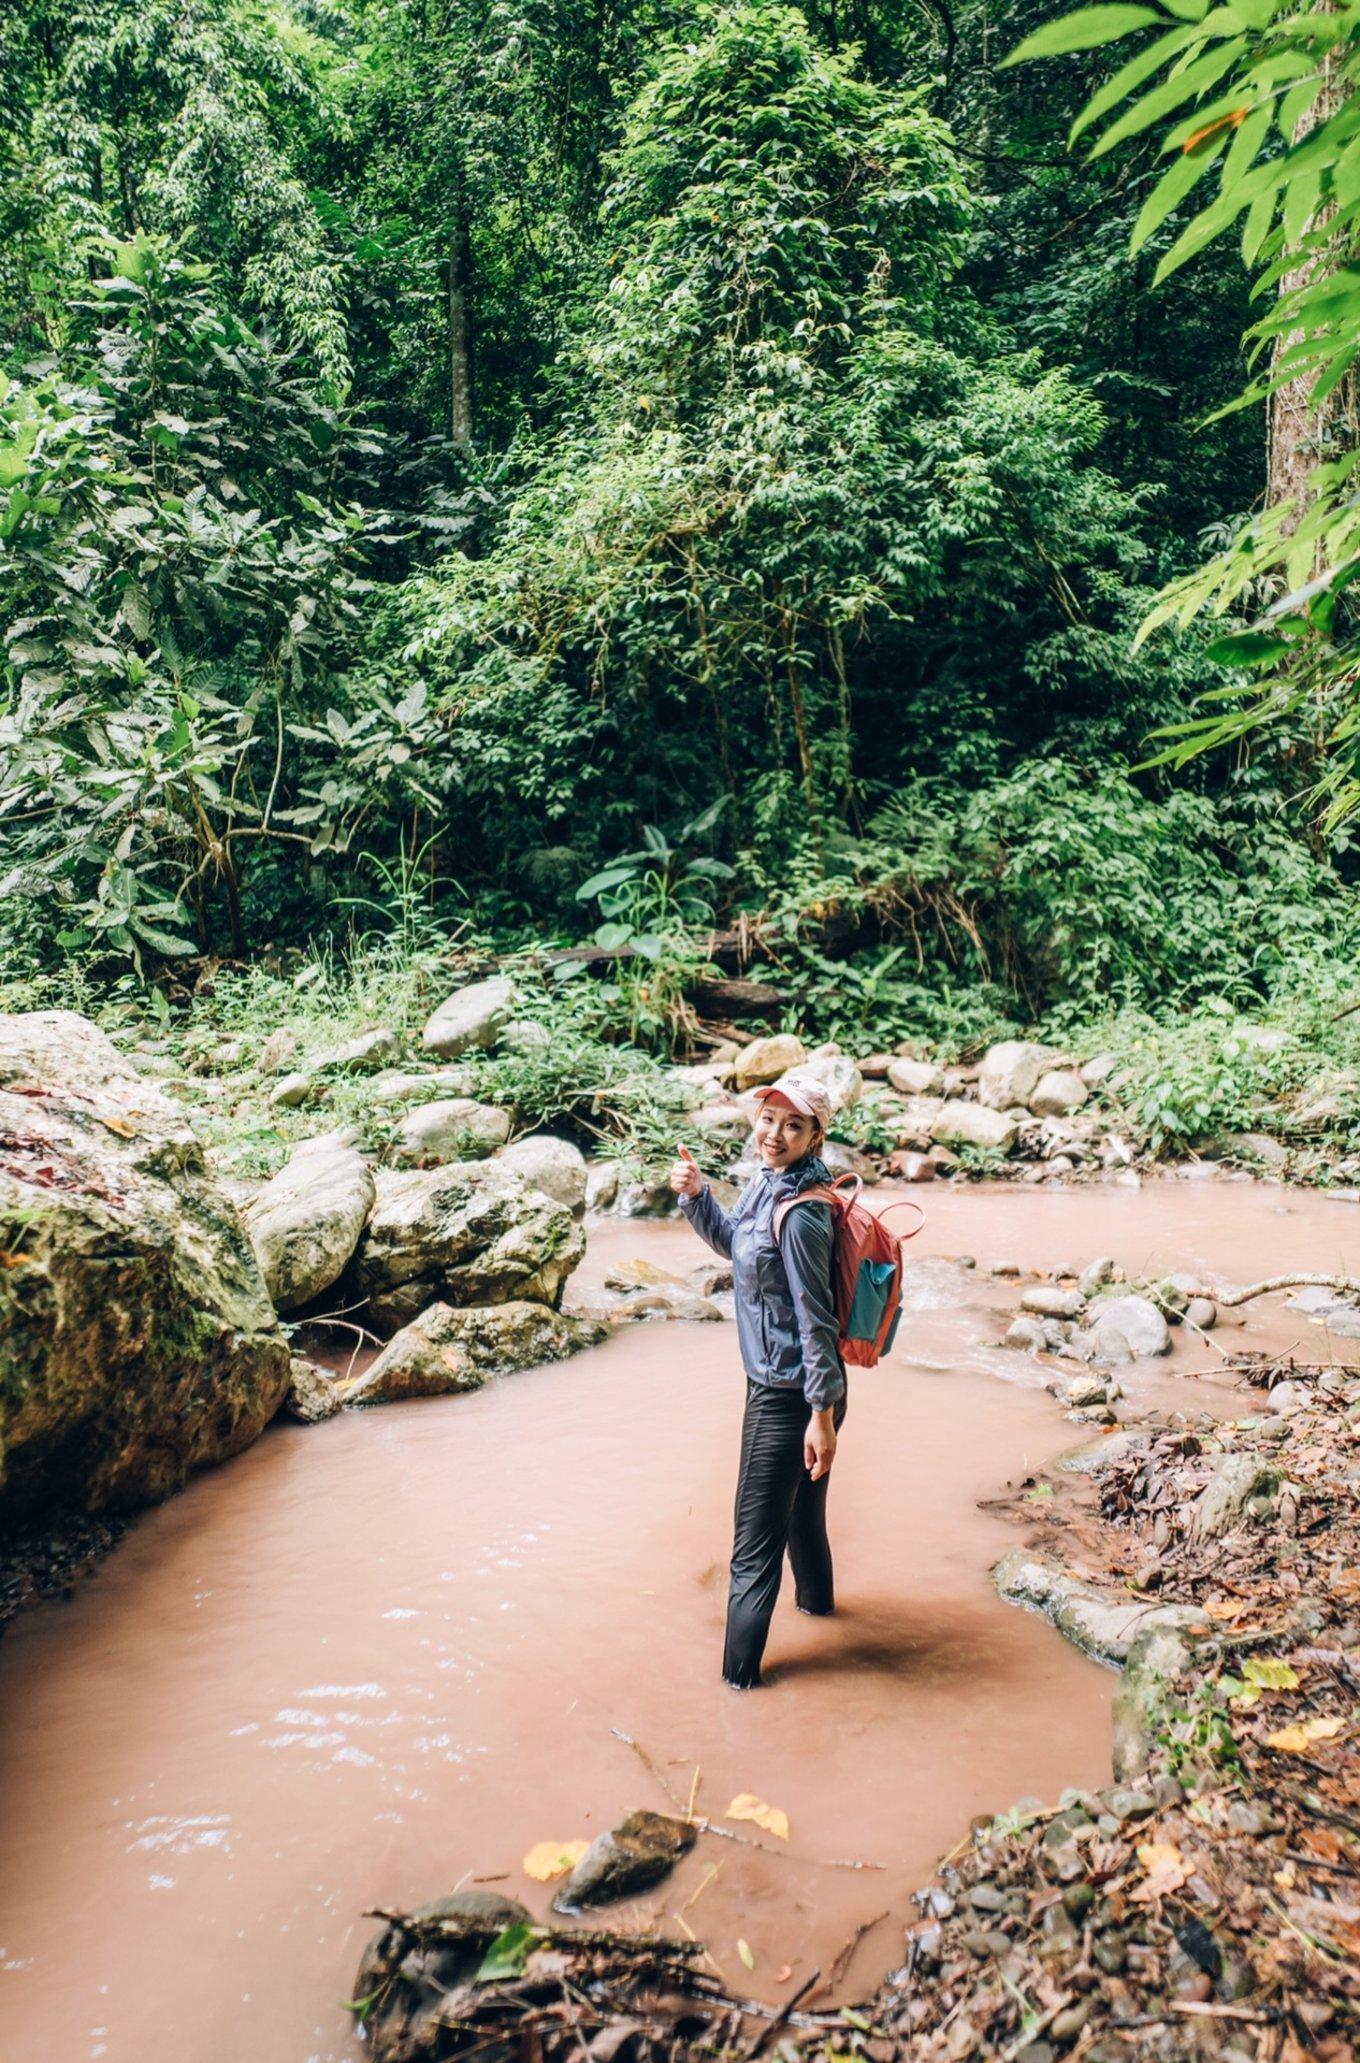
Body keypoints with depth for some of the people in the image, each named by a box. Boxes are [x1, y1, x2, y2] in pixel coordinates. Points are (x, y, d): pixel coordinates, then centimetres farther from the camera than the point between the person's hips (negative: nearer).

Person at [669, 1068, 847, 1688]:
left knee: (756, 1533, 3)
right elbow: (733, 1244, 19)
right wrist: (695, 1193, 3)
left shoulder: (800, 1216, -26)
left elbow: (816, 1318, -24)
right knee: (802, 1506, 30)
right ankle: (816, 1596, 52)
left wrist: (822, 1413, -21)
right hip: (776, 1382, 9)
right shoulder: (765, 1184, 1)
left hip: (788, 1397, -9)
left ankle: (739, 1668, 15)